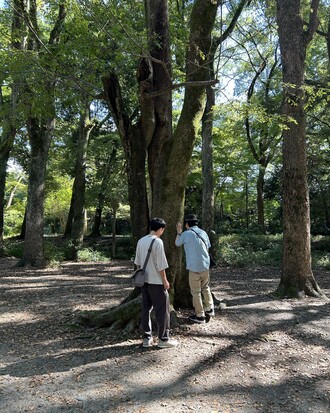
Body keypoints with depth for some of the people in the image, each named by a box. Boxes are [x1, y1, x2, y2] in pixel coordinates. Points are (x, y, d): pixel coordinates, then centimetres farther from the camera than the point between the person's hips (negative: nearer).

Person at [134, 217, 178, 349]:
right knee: (162, 311, 4)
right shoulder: (158, 242, -17)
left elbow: (138, 262, 10)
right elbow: (161, 265, -17)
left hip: (144, 281, 7)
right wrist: (165, 281, -8)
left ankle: (147, 338, 20)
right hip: (156, 282, -7)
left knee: (145, 309, 12)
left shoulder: (141, 241, 4)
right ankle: (163, 339, 12)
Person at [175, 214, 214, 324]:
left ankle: (200, 316, 12)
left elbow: (177, 243, 6)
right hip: (205, 265, 6)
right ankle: (209, 309, 29)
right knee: (205, 288, 24)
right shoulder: (203, 233, 5)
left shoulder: (186, 234, -10)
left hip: (194, 267, -6)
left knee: (196, 292, 5)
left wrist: (179, 232, 16)